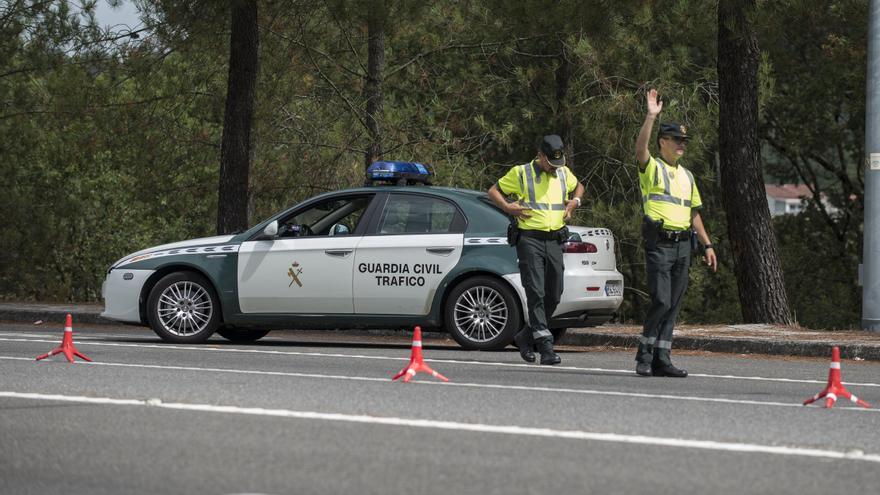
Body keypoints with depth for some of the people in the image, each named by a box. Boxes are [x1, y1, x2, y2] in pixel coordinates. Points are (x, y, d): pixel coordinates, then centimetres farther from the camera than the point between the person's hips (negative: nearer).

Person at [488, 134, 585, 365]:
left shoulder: (564, 173, 14)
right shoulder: (520, 173, 0)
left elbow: (578, 186, 34)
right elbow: (493, 190, 8)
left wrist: (574, 202, 13)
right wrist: (507, 207, -10)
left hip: (555, 241, 5)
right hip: (530, 240, -5)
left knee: (554, 295, 6)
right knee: (536, 293, -13)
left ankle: (525, 337, 24)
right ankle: (546, 346, -18)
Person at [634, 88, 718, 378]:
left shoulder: (687, 176, 21)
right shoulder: (652, 167, 1)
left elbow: (694, 213, 25)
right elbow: (640, 149, -22)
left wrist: (707, 245, 19)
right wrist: (651, 117, -28)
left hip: (683, 245, 7)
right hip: (659, 244, -7)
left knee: (673, 306, 4)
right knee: (661, 301, -14)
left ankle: (661, 360, 6)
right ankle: (644, 354, -2)